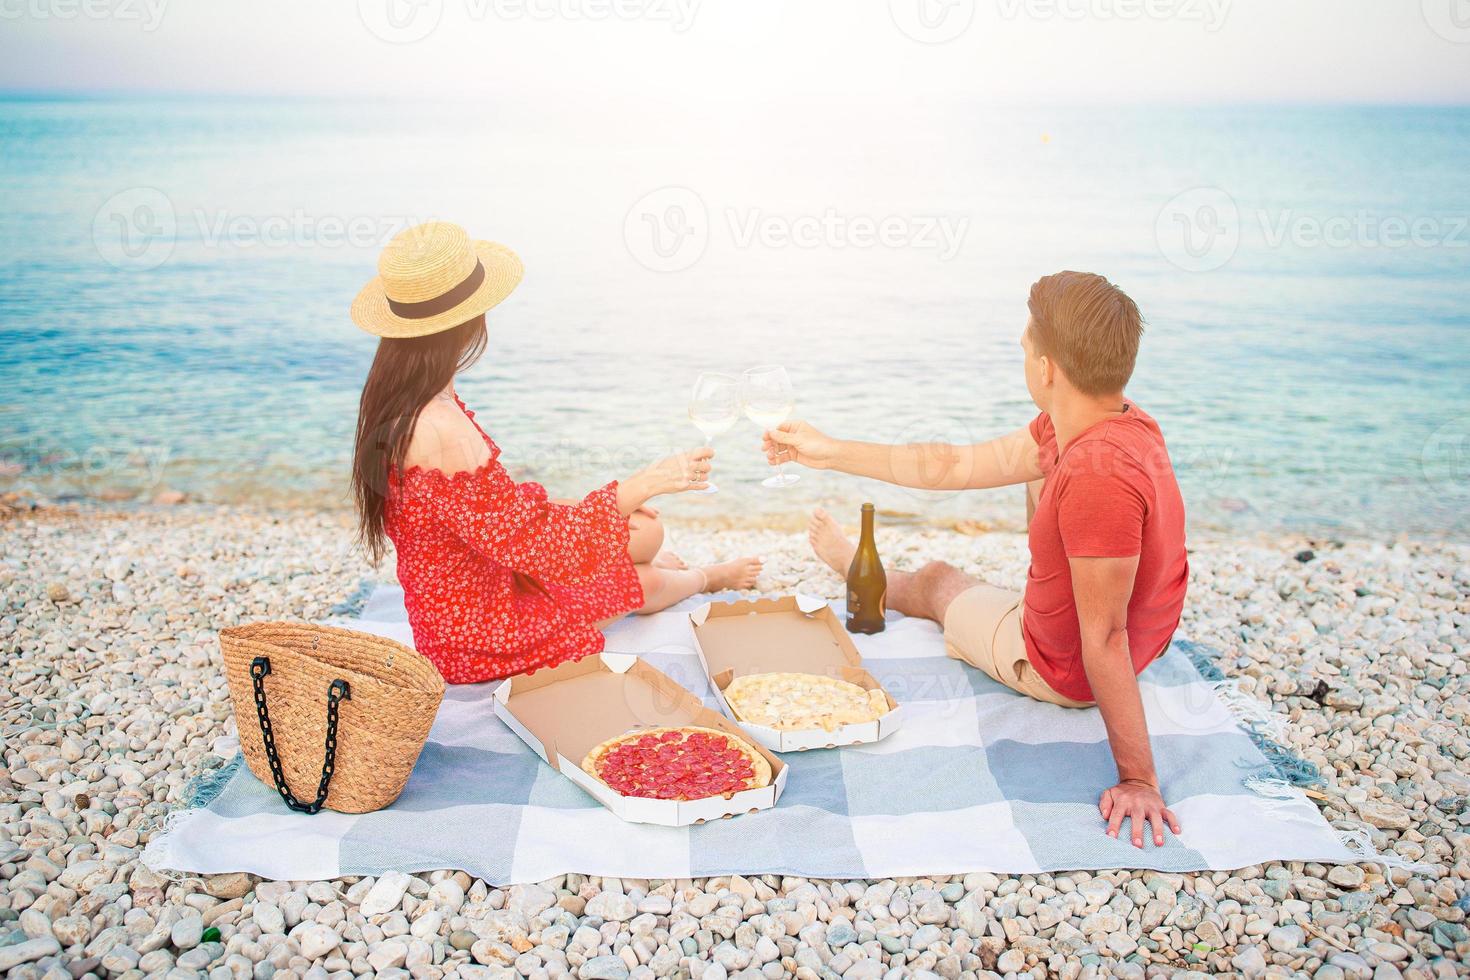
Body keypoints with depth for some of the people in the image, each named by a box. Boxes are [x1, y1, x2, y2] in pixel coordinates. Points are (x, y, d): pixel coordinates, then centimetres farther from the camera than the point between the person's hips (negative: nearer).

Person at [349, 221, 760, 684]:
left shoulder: (396, 394, -4)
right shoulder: (441, 429, -36)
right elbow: (534, 542, -30)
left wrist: (562, 504, 6)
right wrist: (644, 484, -25)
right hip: (477, 640, -8)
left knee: (647, 532, 14)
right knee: (646, 582, 13)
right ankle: (708, 578, 50)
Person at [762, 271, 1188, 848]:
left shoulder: (1099, 475, -41)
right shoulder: (1112, 417, -10)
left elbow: (1104, 640, -36)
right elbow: (961, 465, -4)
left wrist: (1137, 778, -29)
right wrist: (831, 453, -1)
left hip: (1066, 671, -7)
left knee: (936, 580, 21)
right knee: (1036, 461, 22)